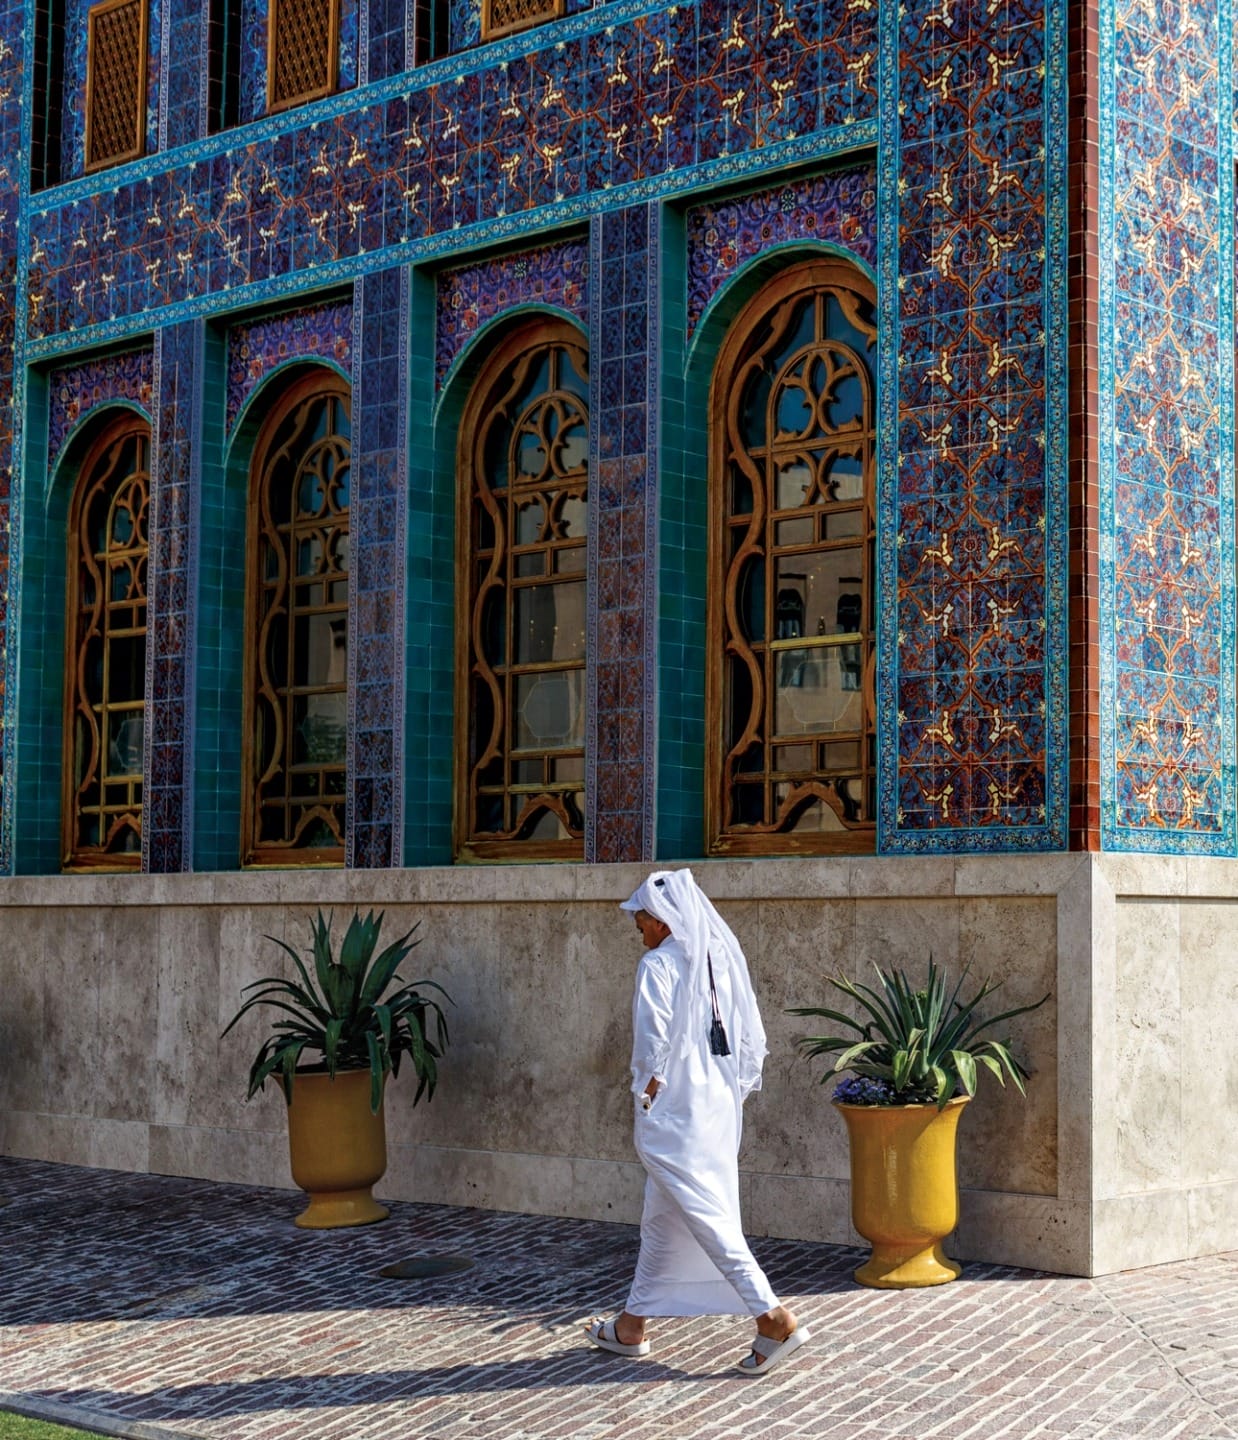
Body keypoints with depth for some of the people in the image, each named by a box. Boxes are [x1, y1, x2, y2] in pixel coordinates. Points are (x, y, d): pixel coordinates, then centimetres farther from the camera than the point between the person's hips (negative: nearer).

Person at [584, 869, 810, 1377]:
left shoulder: (660, 964, -13)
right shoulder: (721, 959, 9)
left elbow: (653, 1036, -21)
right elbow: (751, 1038, 11)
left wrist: (647, 1088, -8)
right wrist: (737, 1092, 16)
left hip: (674, 1112, -8)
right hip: (718, 1109, 9)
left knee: (706, 1218, -6)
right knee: (662, 1220, 17)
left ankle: (774, 1318, -12)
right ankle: (632, 1325, 27)